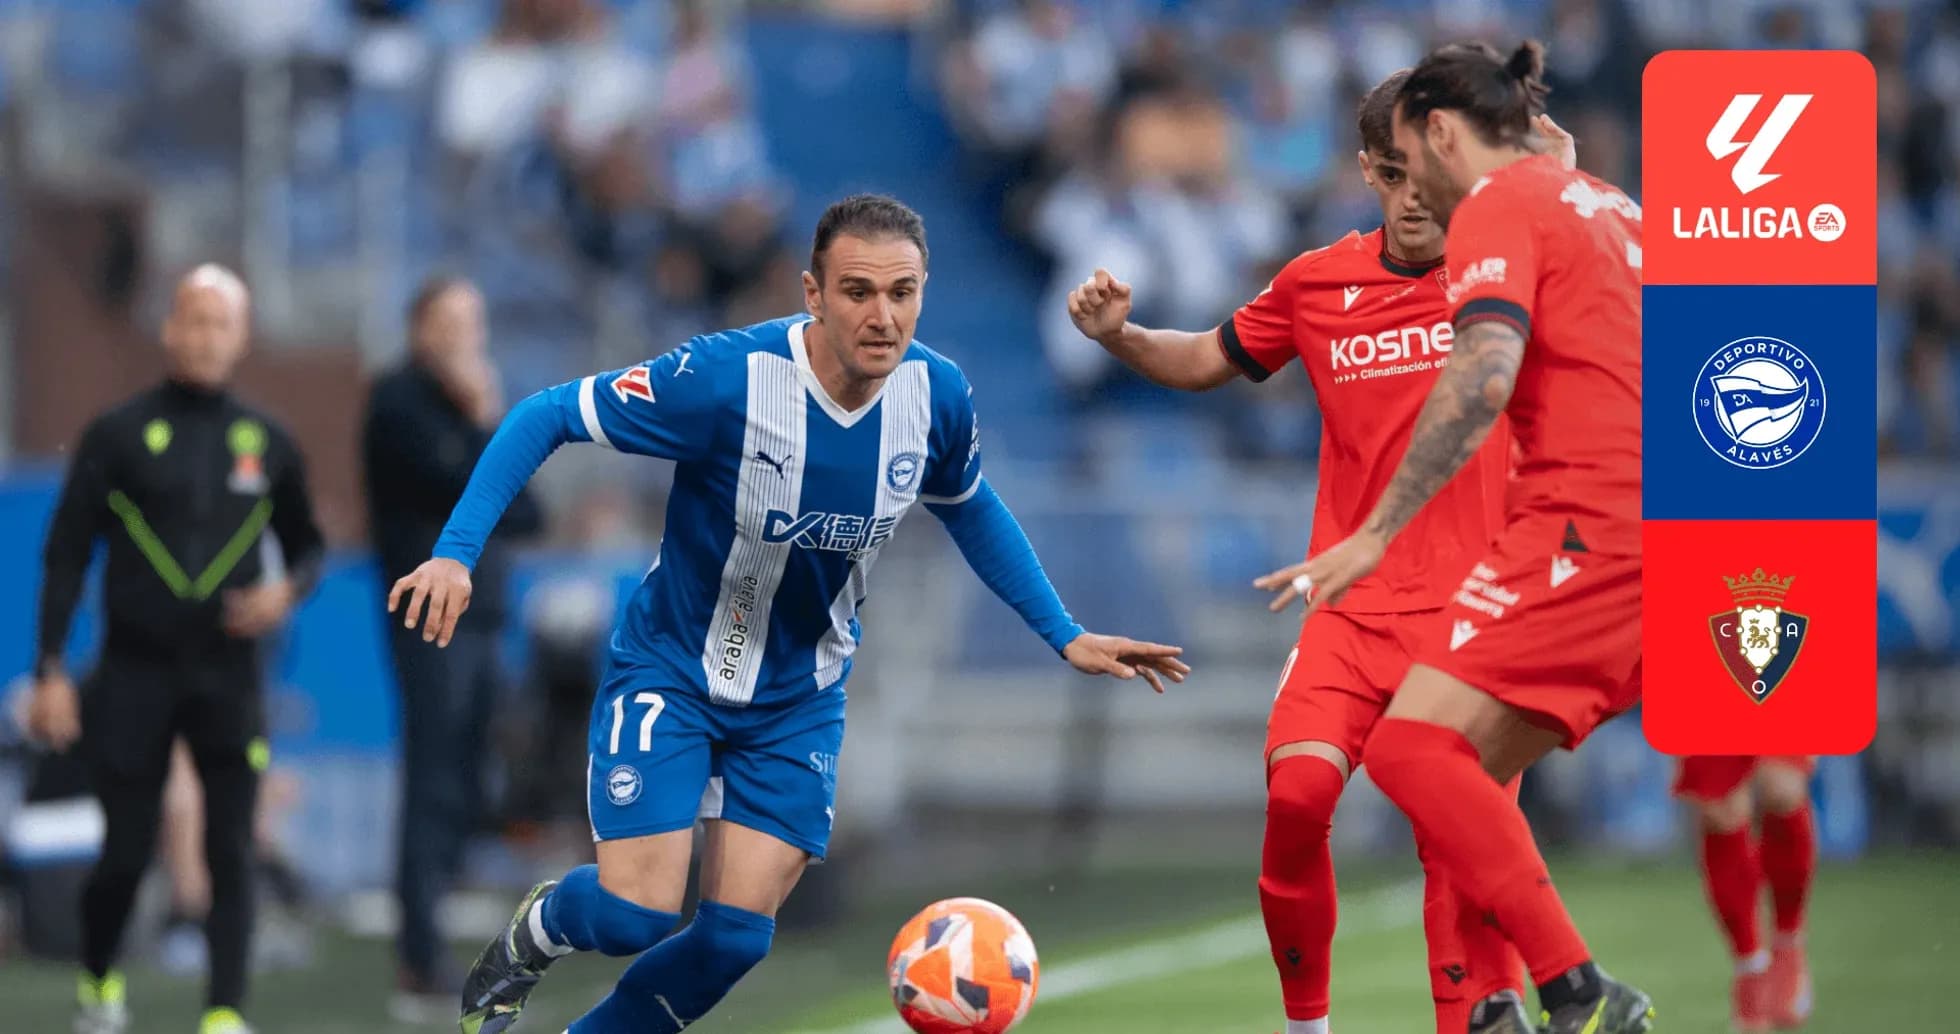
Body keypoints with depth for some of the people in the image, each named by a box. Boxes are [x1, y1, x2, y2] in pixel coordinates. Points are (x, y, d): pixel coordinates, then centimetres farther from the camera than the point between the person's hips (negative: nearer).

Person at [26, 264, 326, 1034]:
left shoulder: (266, 443, 7)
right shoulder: (119, 436, 0)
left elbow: (306, 544, 18)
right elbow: (65, 555, 1)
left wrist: (287, 592, -5)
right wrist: (50, 671, -5)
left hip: (228, 674, 1)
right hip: (134, 674, -1)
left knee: (231, 850, -9)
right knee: (126, 853, 3)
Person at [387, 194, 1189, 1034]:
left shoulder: (937, 397, -13)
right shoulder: (727, 378, -29)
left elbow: (969, 507, 10)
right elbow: (546, 418, -20)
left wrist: (1065, 637, 9)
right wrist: (455, 553, -29)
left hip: (798, 702, 4)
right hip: (670, 674, -4)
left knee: (735, 936, -3)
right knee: (634, 916, -13)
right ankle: (539, 928, 25)